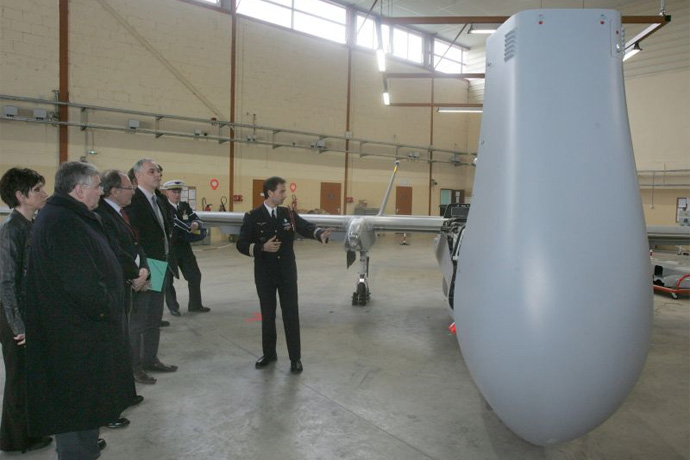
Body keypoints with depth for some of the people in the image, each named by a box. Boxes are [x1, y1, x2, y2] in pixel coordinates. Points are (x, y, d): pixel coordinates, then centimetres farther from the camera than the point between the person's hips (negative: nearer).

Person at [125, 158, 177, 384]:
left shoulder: (159, 201, 13)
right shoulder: (133, 201, -16)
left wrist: (166, 263, 13)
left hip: (160, 270, 9)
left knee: (154, 320, 17)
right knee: (138, 321, 3)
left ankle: (150, 359, 30)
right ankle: (134, 366, 15)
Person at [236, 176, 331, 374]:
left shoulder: (288, 214, 2)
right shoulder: (253, 217, -6)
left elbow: (305, 227, -13)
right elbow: (241, 245, -7)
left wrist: (320, 234, -34)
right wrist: (262, 248, -22)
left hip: (287, 272, 1)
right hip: (264, 274, -1)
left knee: (291, 314, 3)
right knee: (268, 315, 11)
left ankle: (295, 358, 14)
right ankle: (269, 353, 30)